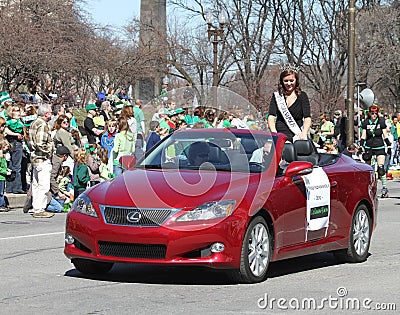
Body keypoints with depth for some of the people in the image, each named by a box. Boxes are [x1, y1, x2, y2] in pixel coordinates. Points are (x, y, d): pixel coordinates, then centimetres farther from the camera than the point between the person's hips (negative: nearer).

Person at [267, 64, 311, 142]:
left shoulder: (302, 96, 8)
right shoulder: (277, 95, 13)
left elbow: (307, 118, -1)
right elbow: (271, 116, 3)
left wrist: (304, 133, -21)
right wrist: (274, 133, -16)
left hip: (297, 136, -1)